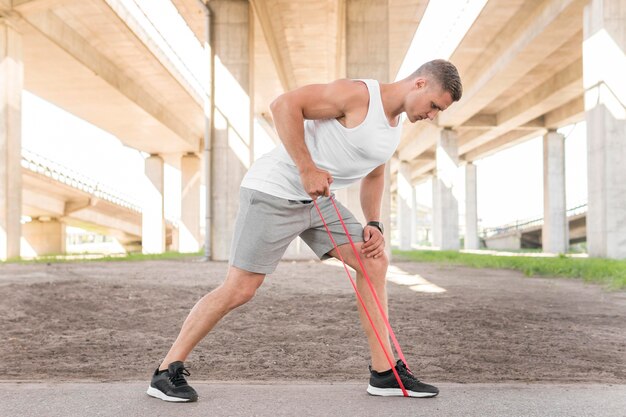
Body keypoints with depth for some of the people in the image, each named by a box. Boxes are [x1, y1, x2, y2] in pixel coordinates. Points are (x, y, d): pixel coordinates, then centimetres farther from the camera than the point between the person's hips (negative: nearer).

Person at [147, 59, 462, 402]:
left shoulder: (395, 124, 12)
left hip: (318, 199, 9)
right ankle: (166, 372, 5)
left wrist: (374, 224, 11)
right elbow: (285, 105, -24)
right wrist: (307, 169, -26)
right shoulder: (358, 94, -17)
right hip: (274, 192, -9)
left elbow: (373, 175, 25)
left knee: (374, 261, 1)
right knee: (239, 289, -10)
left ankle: (384, 374, 8)